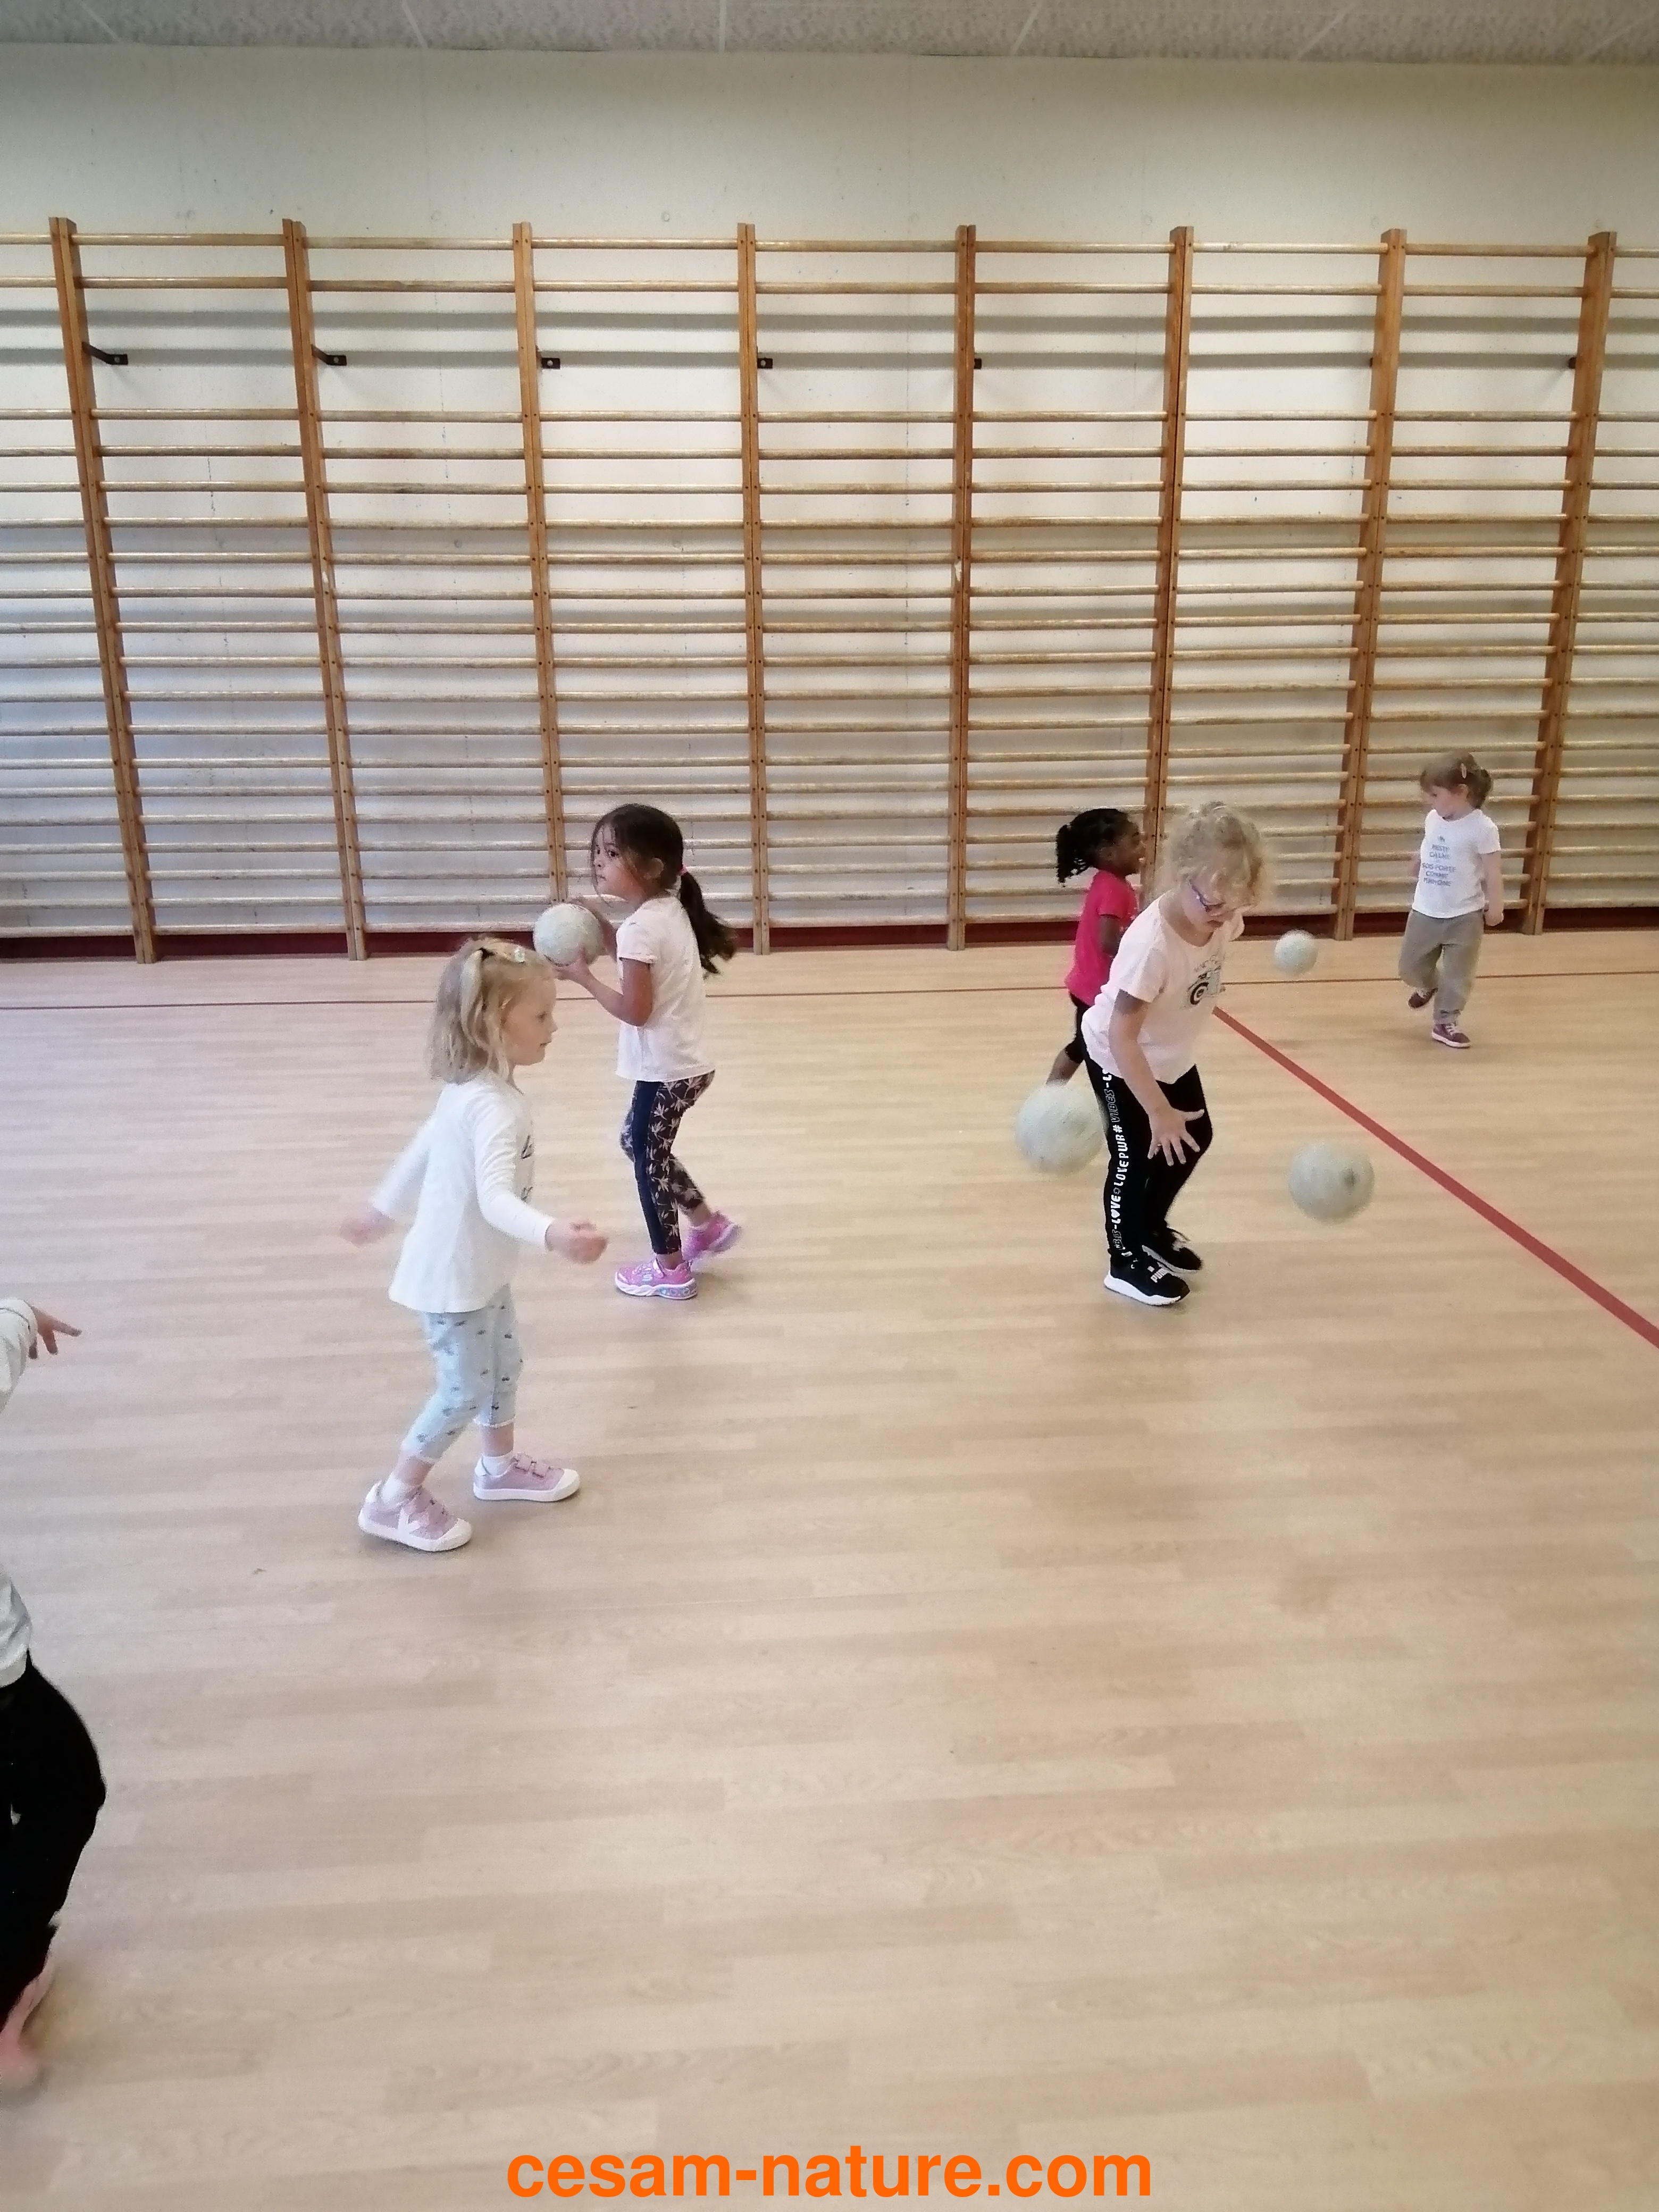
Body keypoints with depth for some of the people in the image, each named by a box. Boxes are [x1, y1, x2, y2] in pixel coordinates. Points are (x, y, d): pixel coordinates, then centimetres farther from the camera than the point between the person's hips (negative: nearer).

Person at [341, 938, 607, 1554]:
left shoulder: (472, 1090, -1)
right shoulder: (493, 1107, -33)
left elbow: (423, 1146, 13)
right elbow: (495, 1198, -48)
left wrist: (383, 1210, 28)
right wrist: (553, 1235, -66)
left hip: (480, 1267, 10)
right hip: (453, 1275, -10)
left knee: (503, 1366, 23)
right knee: (466, 1390, 5)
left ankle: (500, 1466, 44)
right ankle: (394, 1501, 22)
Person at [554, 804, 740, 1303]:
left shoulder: (640, 929, -23)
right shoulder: (669, 910, 4)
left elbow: (635, 1010, -22)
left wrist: (585, 978, -12)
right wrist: (605, 927, 4)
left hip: (665, 1070, -9)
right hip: (682, 1063, 9)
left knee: (649, 1161, 8)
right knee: (638, 1143, 25)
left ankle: (671, 1270, 23)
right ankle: (710, 1224, 33)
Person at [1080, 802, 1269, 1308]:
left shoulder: (1224, 918, -20)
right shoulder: (1151, 944, -40)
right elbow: (1122, 1038, -36)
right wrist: (1159, 1111, -33)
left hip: (1174, 1053, 8)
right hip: (1121, 1060, -8)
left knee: (1193, 1140, 19)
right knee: (1136, 1156, 2)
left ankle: (1152, 1228, 43)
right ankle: (1126, 1262, 24)